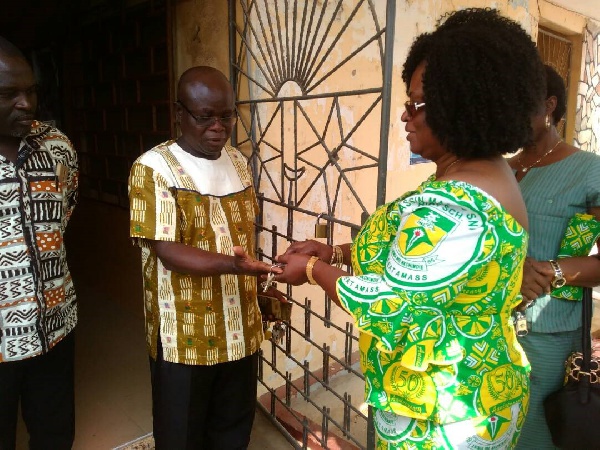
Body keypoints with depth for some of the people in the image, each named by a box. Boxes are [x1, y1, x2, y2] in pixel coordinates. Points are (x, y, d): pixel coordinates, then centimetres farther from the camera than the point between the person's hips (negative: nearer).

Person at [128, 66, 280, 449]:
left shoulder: (238, 162, 5)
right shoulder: (153, 169, -15)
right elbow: (167, 252, -22)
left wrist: (258, 281, 10)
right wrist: (231, 265, -36)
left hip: (239, 328, 5)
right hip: (184, 336, -5)